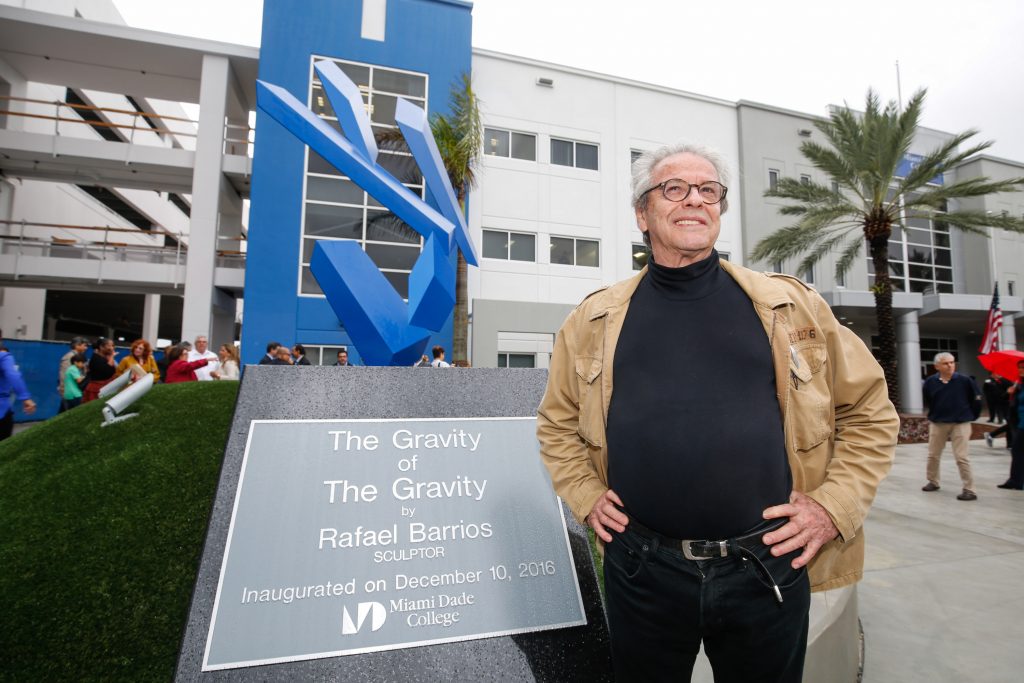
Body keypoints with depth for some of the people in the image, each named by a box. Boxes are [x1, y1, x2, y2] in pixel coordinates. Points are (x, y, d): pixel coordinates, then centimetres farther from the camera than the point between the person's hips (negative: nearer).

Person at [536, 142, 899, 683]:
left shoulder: (792, 306, 1)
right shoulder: (595, 320, 1)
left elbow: (869, 411, 8)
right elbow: (557, 422, 11)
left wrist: (834, 505, -1)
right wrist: (586, 497, 2)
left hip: (767, 569, 1)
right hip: (641, 571, 0)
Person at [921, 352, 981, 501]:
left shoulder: (964, 380, -12)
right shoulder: (930, 382, -6)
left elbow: (976, 399, 1)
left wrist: (971, 416, 8)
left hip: (960, 423, -3)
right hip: (937, 423, 3)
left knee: (961, 457, -4)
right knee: (933, 455, 12)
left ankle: (969, 490, 5)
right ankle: (933, 482, 30)